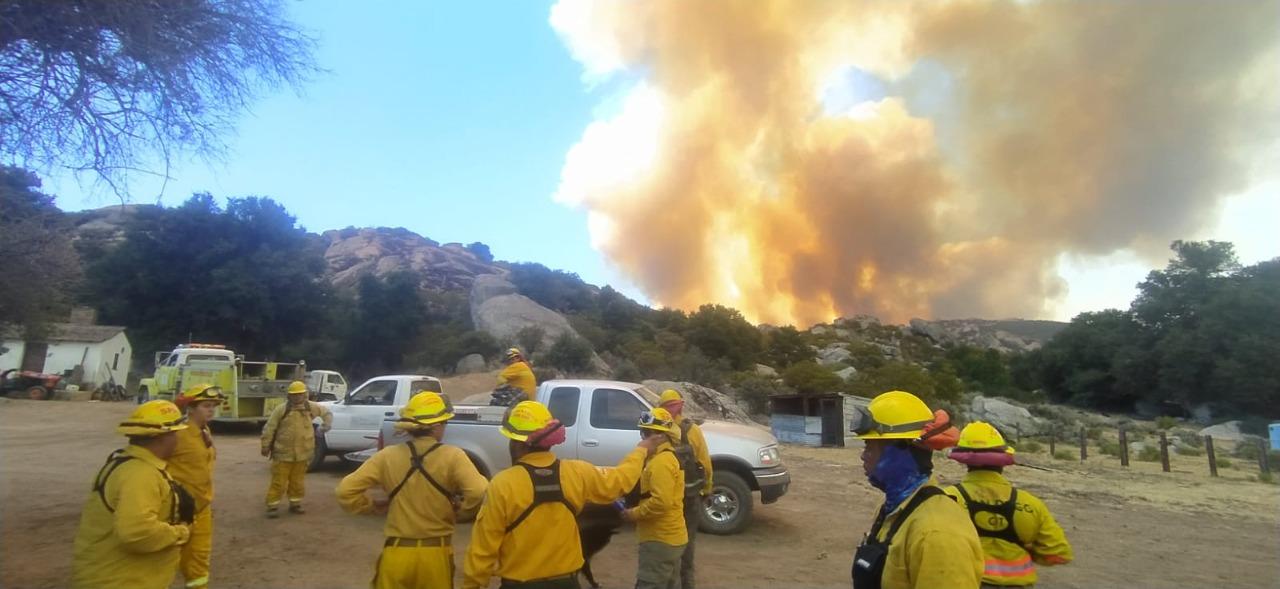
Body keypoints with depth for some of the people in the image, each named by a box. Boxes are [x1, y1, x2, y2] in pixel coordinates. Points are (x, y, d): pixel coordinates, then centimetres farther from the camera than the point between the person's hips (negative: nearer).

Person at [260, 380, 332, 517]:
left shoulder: (311, 407, 3)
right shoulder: (281, 409, -8)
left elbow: (326, 411, 19)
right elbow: (269, 429, -5)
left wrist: (326, 424, 6)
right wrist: (266, 446, -6)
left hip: (302, 454, 3)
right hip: (283, 454, -3)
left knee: (297, 482, 13)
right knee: (279, 482, 0)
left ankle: (295, 504, 26)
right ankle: (272, 507, 11)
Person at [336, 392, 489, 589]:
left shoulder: (388, 456, -3)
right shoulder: (452, 457, -12)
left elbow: (346, 490, -5)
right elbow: (479, 493, -25)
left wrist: (373, 505, 9)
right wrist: (461, 508, -6)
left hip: (396, 553, 2)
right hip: (436, 554, -2)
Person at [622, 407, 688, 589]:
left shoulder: (661, 461, -20)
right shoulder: (668, 457, 14)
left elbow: (661, 502, -28)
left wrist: (634, 513, -16)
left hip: (659, 540, -11)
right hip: (670, 537, 11)